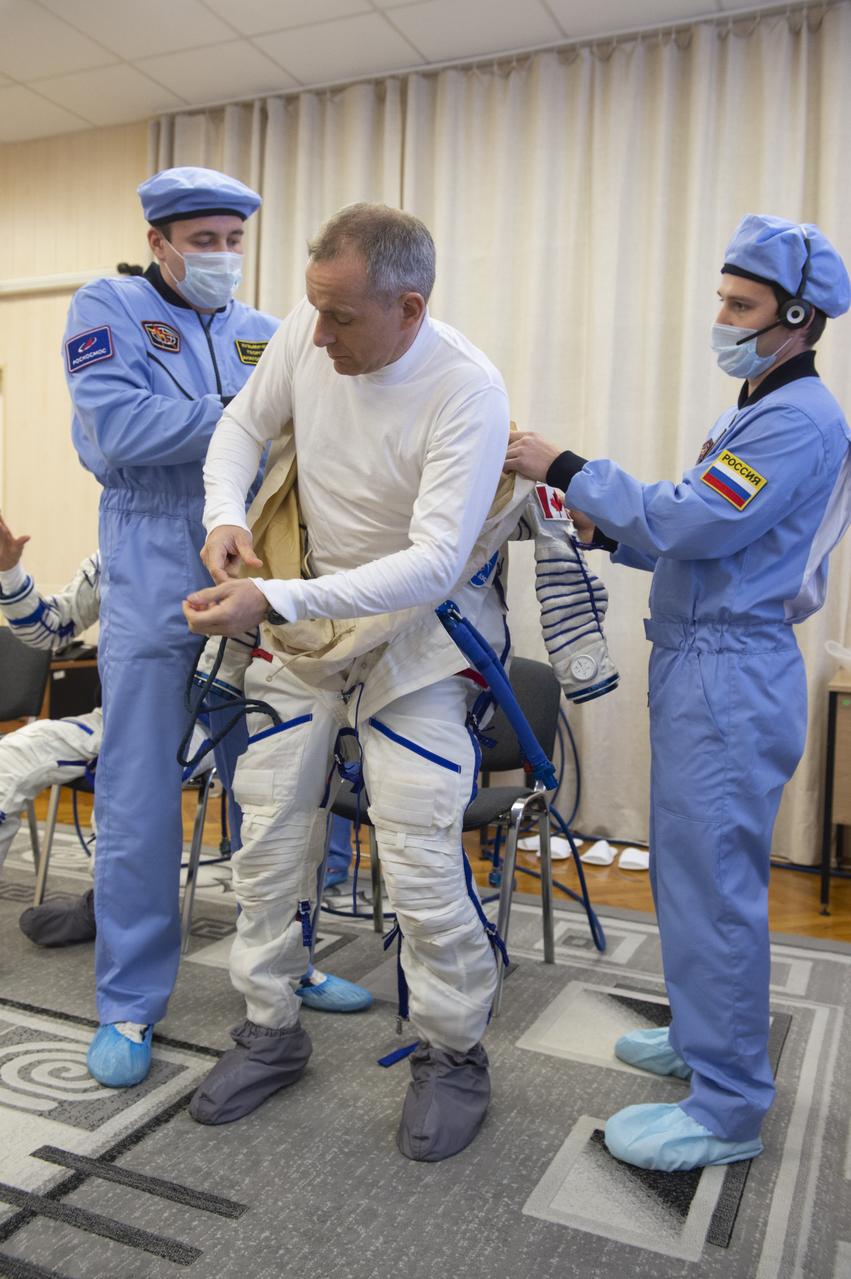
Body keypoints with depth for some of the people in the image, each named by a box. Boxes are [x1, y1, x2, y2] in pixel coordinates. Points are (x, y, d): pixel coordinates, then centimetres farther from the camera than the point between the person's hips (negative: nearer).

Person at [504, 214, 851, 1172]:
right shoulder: (757, 414, 19)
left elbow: (688, 521, -22)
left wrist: (567, 471, -13)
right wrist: (610, 533, 4)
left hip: (733, 675, -11)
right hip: (699, 665, 11)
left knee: (713, 883, -5)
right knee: (691, 868, 19)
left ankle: (726, 1110, 8)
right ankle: (706, 1035, 36)